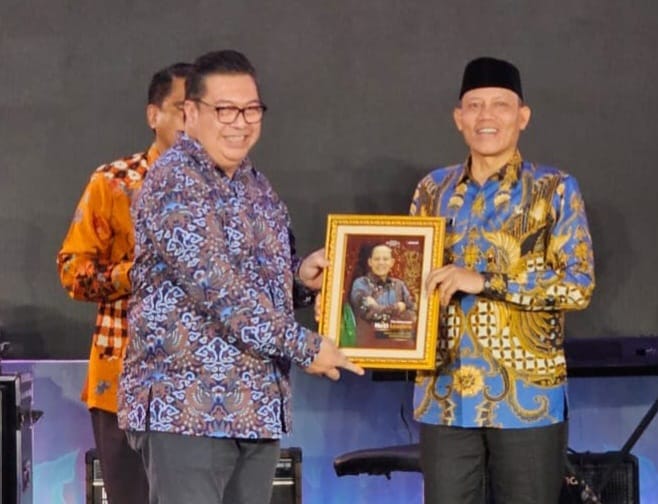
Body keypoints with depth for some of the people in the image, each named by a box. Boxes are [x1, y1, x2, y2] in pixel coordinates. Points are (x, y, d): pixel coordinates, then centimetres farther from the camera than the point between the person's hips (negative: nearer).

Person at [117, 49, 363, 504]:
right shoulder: (174, 183, -11)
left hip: (258, 407, 8)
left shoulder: (257, 186, 15)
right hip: (187, 407, -8)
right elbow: (216, 287, -19)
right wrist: (305, 347, -15)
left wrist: (302, 277, 4)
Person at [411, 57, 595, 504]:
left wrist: (484, 281, -17)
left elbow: (578, 284, -10)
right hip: (445, 396, 3)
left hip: (527, 398, -3)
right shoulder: (434, 189, 10)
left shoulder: (555, 190, -2)